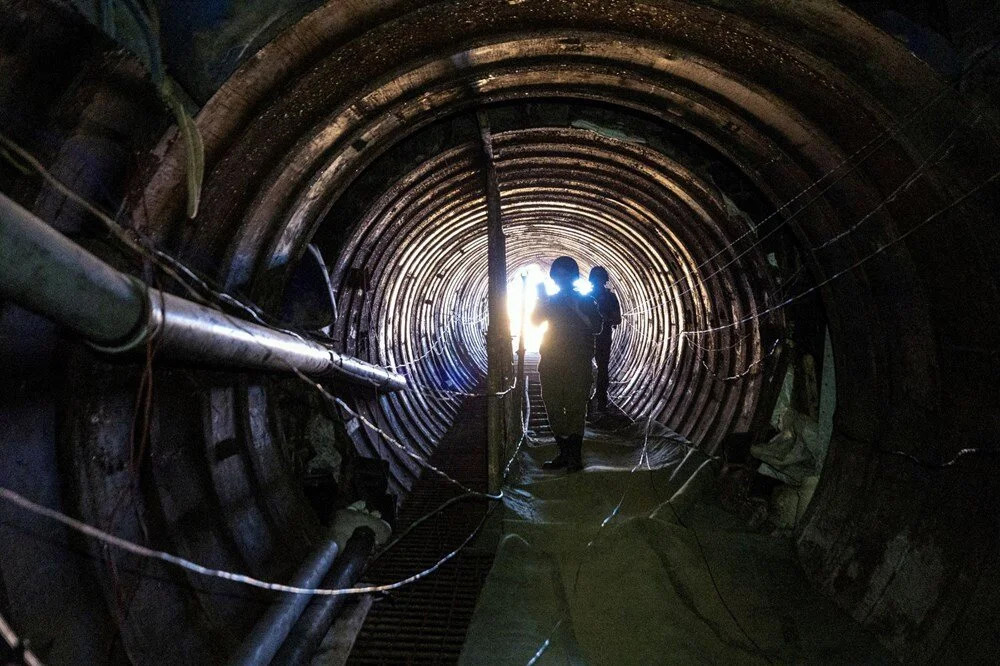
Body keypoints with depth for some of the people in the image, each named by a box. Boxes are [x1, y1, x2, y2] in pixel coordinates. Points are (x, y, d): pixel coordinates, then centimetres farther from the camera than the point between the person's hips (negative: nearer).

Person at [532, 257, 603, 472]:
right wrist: (541, 300, -7)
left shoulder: (585, 300, 5)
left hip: (577, 364, -4)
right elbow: (535, 320, 6)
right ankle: (564, 453, 14)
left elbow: (596, 326, -7)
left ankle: (575, 456, -2)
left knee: (575, 408, -6)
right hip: (551, 363, 4)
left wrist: (577, 308, -16)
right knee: (553, 408, 5)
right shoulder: (552, 300, 16)